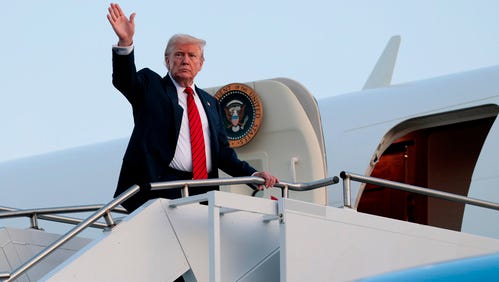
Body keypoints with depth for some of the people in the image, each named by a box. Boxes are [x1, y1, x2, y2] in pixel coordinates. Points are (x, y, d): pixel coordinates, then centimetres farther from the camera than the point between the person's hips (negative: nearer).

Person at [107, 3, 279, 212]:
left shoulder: (210, 103, 26)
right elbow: (125, 80, -8)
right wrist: (125, 43, -26)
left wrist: (253, 174, 7)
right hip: (162, 192, -4)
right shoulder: (150, 86, 13)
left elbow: (223, 151, 23)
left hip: (205, 193, 4)